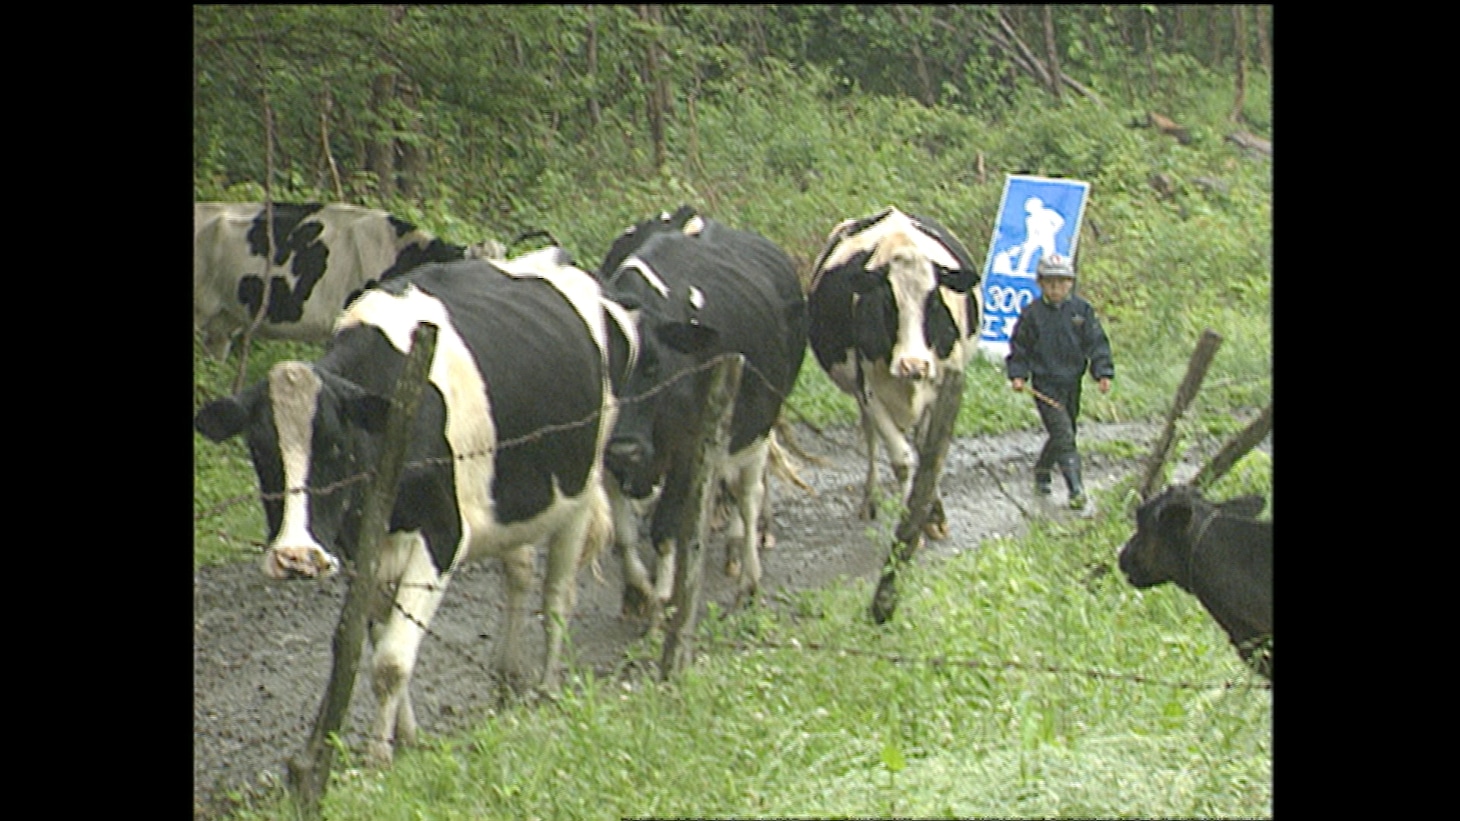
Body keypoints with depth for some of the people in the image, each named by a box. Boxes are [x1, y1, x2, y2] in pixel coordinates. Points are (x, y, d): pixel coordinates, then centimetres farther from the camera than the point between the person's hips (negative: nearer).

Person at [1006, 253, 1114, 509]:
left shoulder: (1081, 310, 0)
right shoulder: (1032, 313, -5)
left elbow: (1096, 343, 3)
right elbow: (1020, 347, 4)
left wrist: (1103, 373, -6)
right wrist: (1017, 375, -7)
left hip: (1072, 383, 4)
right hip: (1045, 385, -4)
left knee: (1061, 435, 16)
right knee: (1063, 435, -14)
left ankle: (1042, 471, 41)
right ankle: (1076, 489, -18)